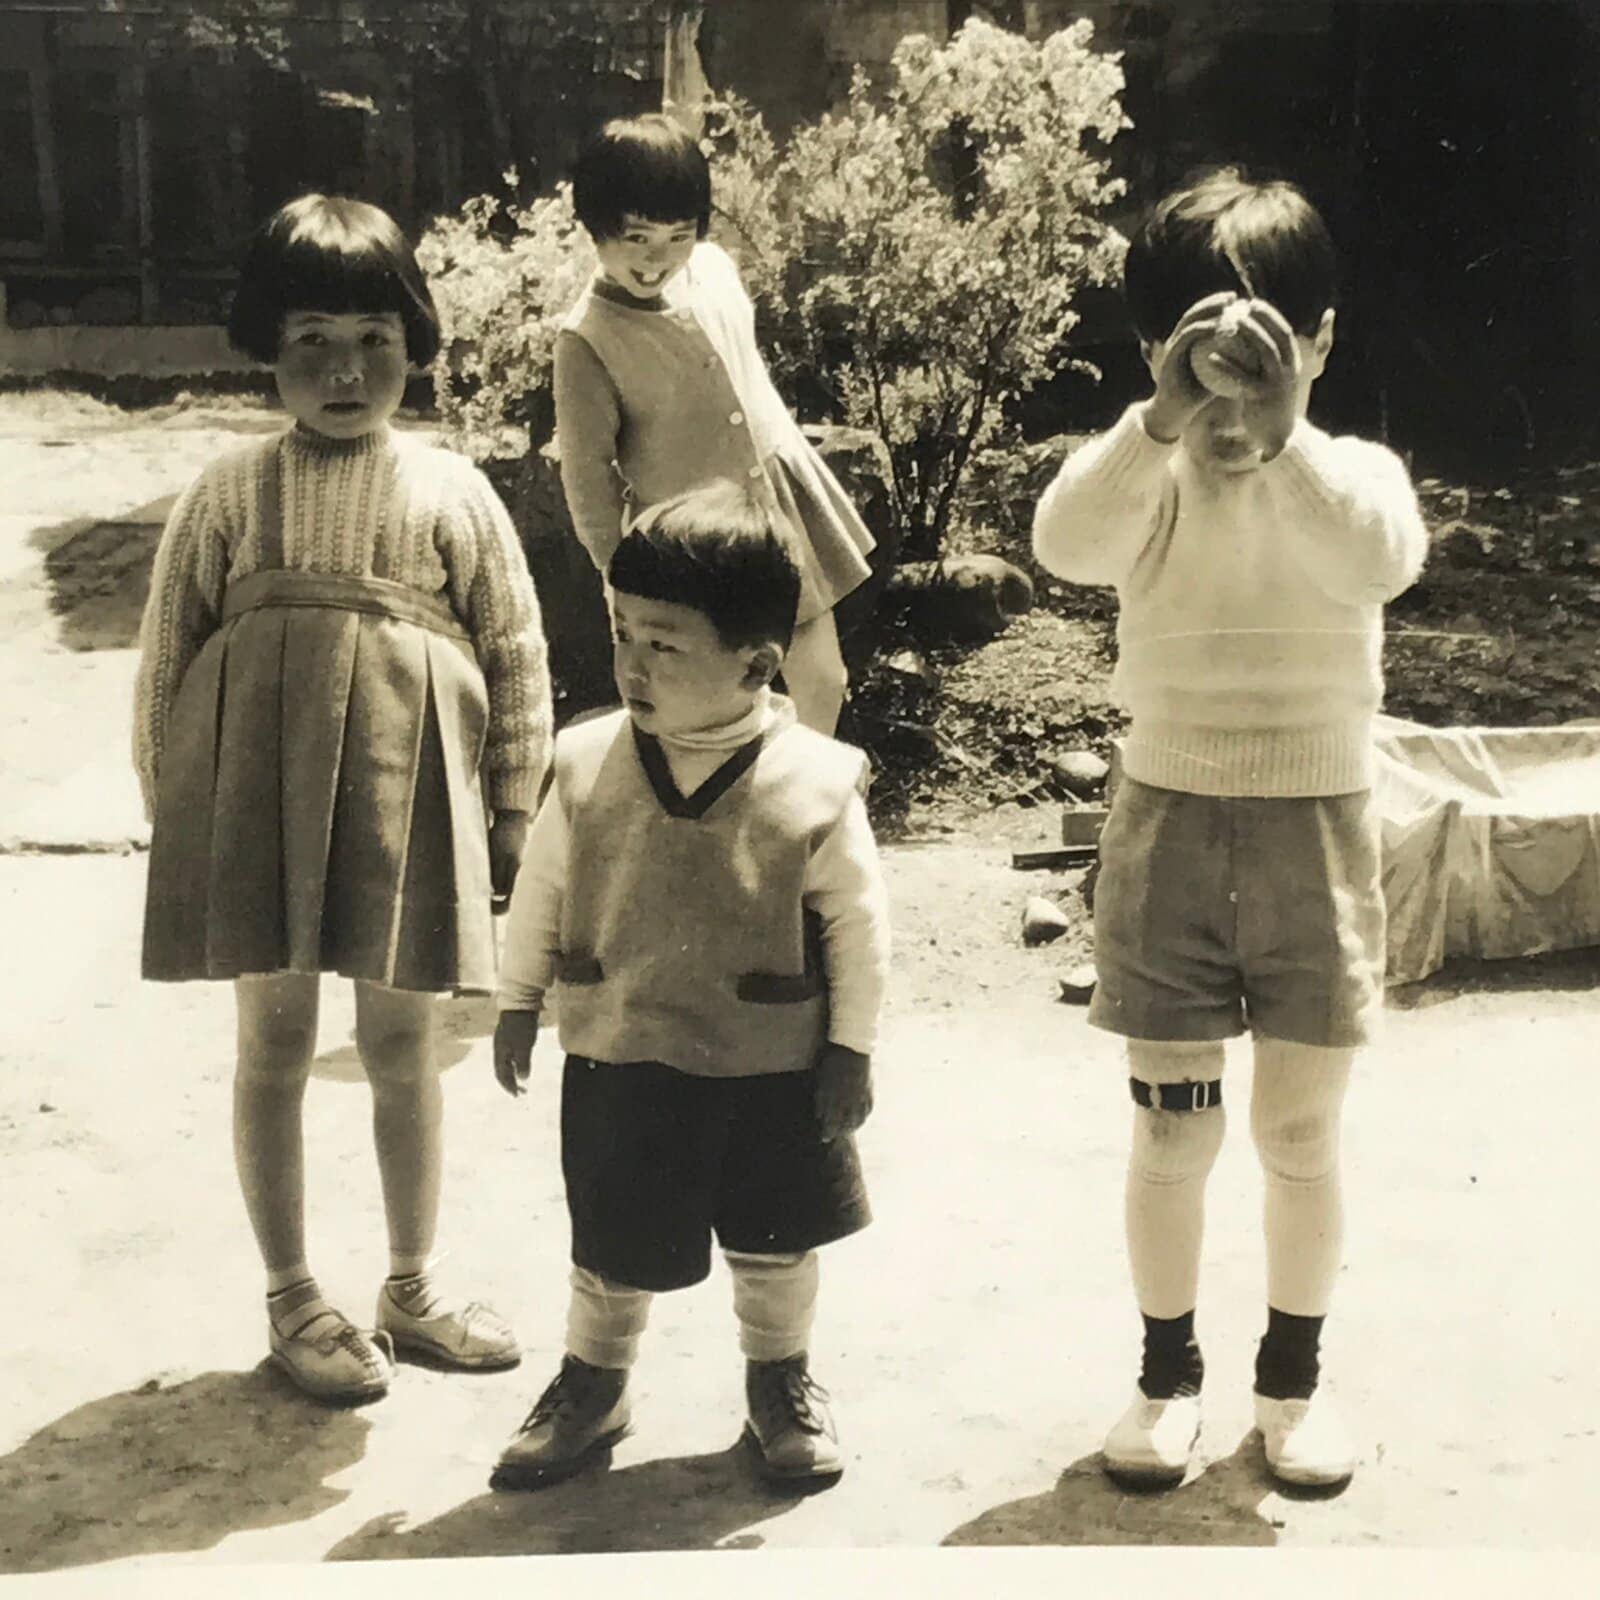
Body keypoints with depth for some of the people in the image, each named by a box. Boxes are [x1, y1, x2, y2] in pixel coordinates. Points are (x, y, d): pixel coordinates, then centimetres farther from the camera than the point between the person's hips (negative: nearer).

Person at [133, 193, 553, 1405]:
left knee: (402, 1042, 12)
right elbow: (166, 661, 3)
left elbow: (517, 660, 3)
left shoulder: (453, 494, -1)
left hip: (405, 804, 1)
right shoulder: (229, 498, -1)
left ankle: (413, 1286, 29)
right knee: (275, 1042, 8)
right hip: (256, 800, 0)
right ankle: (294, 1299, 24)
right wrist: (171, 812, 3)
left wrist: (512, 813, 3)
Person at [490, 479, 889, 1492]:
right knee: (614, 1252, 14)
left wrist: (851, 1046, -4)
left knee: (776, 1246, 17)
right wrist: (518, 1002, 8)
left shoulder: (813, 784, -15)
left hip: (774, 1070, -1)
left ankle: (783, 1385, 40)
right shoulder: (589, 765, -9)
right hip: (617, 1064, 1)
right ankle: (592, 1388, 37)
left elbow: (858, 925, -6)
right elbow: (543, 891, 4)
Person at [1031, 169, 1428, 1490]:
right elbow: (1063, 543, -28)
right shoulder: (1143, 486, -4)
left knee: (1301, 1133, 9)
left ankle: (1295, 1374, 29)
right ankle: (1169, 1371, 27)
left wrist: (1283, 432, -39)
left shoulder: (1356, 476, -5)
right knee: (1172, 1130, 9)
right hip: (1169, 828, 0)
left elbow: (1383, 562, -29)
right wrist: (1166, 417, -40)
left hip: (1316, 836, 0)